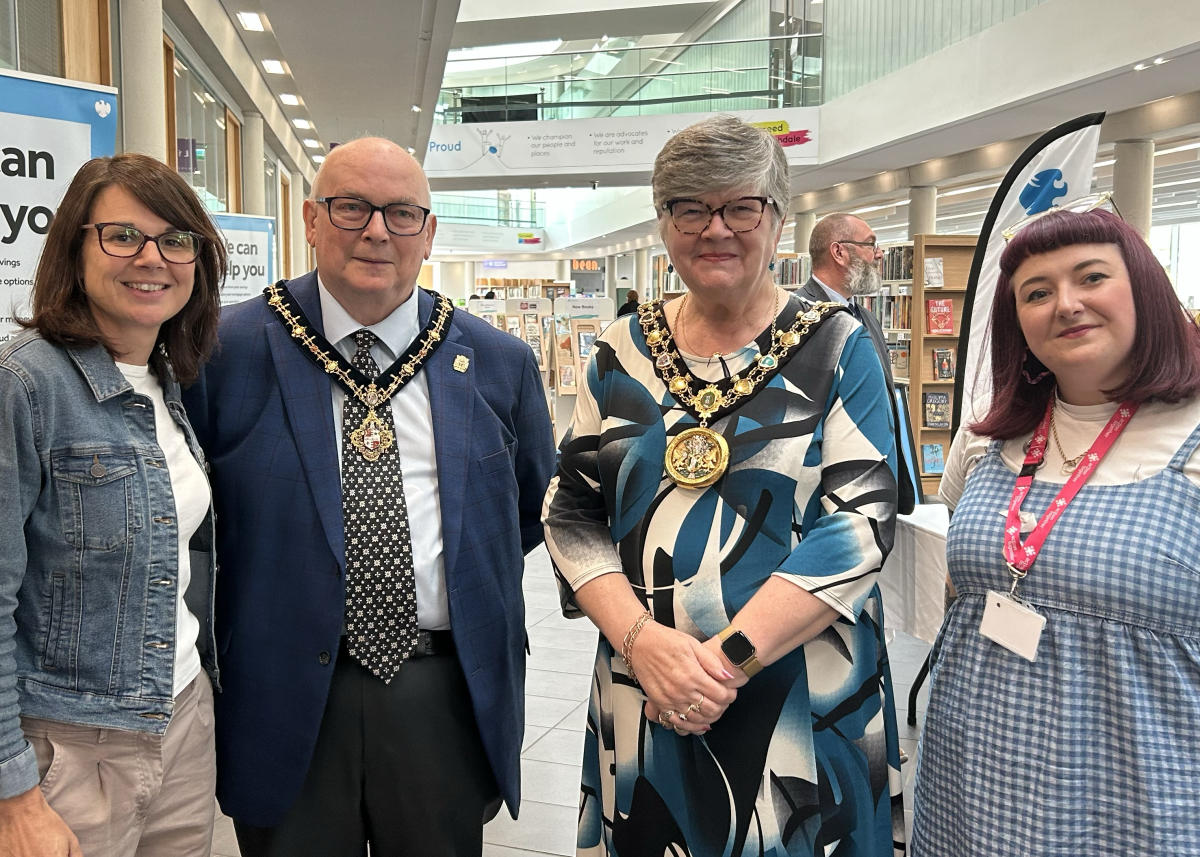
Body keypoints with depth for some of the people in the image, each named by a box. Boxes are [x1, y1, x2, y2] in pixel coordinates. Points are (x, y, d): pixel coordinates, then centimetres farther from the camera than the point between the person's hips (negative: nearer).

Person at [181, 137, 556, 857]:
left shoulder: (500, 363, 2)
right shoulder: (230, 351, -5)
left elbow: (534, 509, 16)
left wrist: (474, 590, 8)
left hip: (450, 697, 2)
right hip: (285, 696, -1)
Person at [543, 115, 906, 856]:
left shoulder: (835, 347, -4)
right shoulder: (623, 352, 4)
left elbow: (861, 520, -12)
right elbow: (572, 512, 2)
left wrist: (730, 654, -20)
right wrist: (641, 638, -14)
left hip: (805, 702, -2)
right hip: (641, 694, 3)